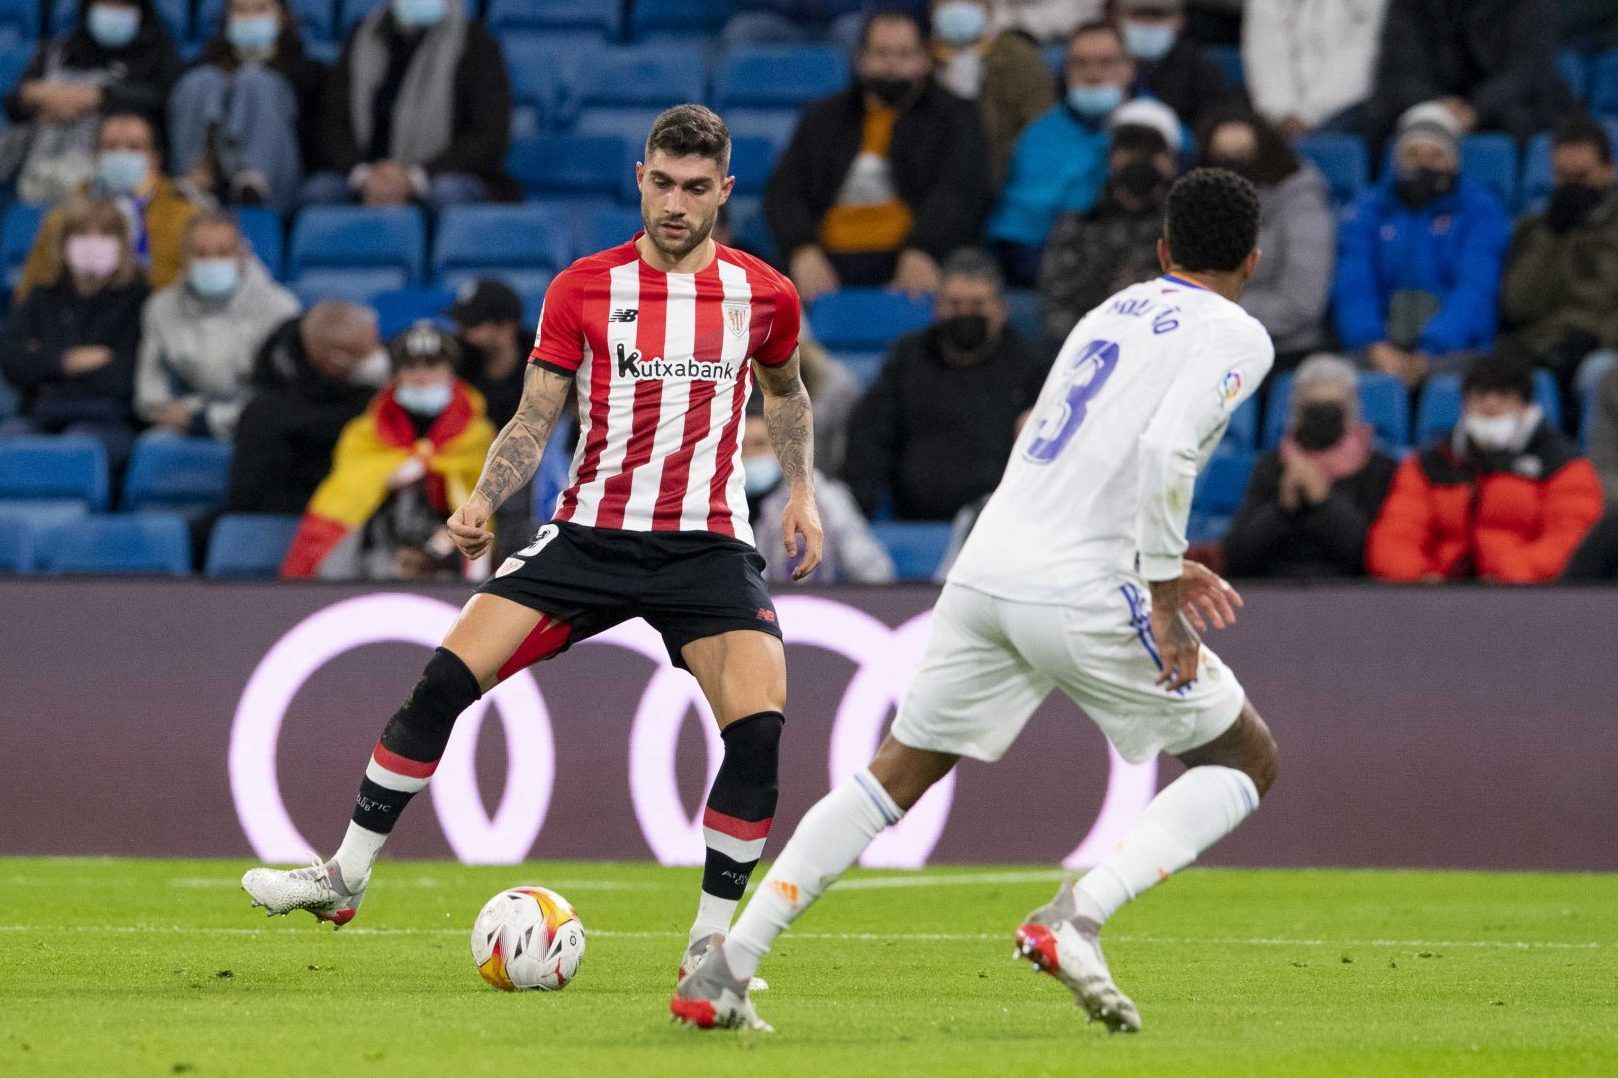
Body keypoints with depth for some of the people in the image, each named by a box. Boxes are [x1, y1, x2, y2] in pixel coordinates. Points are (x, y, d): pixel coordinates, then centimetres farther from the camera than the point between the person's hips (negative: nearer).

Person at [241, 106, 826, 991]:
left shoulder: (763, 295, 4)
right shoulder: (582, 289, 1)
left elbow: (784, 392, 25)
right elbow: (534, 422, 3)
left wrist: (801, 493, 15)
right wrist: (483, 501, -14)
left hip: (706, 545, -1)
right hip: (589, 534, 1)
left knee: (760, 726, -22)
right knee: (446, 677, -12)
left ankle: (711, 942, -8)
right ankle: (346, 876, 1)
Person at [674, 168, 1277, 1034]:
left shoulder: (1111, 314, 23)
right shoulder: (1235, 336, 0)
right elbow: (1164, 452, -17)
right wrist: (1163, 597, -13)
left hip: (987, 569, 6)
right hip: (1083, 595, -6)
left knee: (895, 775, 15)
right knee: (1246, 761, 11)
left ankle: (722, 970, 5)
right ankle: (1077, 915, -11)